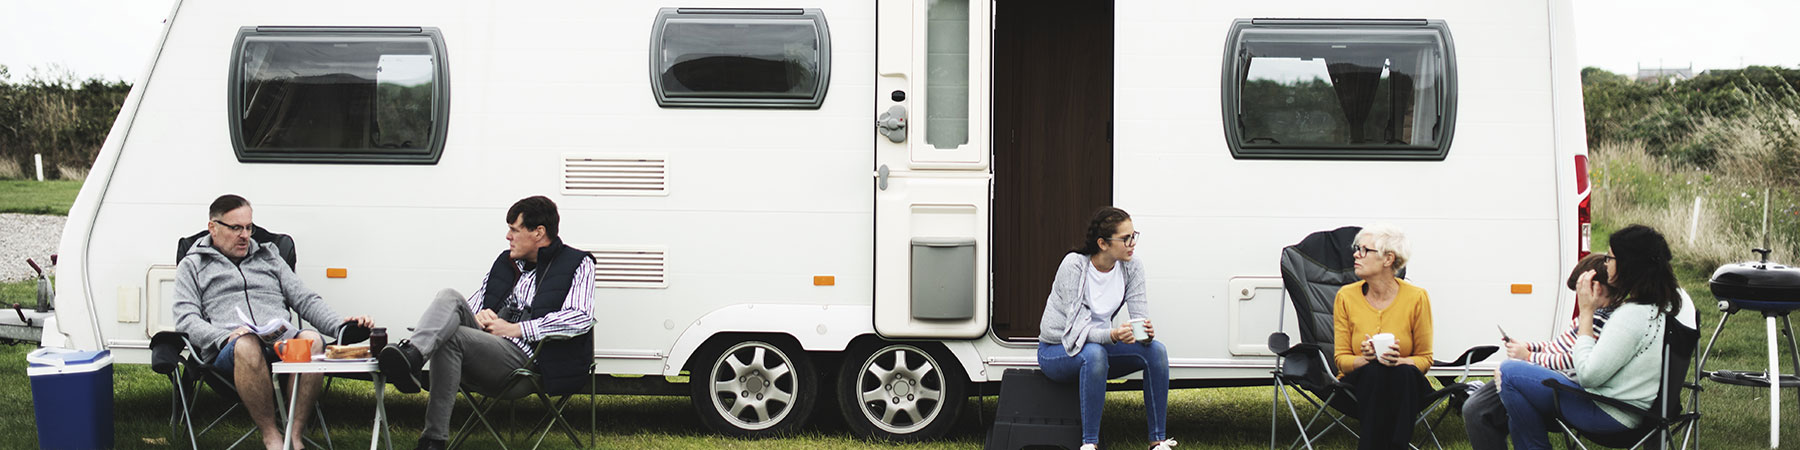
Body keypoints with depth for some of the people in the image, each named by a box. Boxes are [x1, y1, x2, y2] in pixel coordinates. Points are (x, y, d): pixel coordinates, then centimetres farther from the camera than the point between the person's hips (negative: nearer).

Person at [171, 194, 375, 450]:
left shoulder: (269, 257, 30)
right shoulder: (192, 266, 21)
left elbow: (305, 300, 22)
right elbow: (186, 319, 7)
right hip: (226, 353, -2)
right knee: (247, 345, -41)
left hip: (283, 345, 3)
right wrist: (226, 336, -15)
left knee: (311, 340, -35)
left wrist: (341, 325, 1)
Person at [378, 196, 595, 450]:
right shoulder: (506, 261, 26)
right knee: (450, 298, -22)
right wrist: (476, 316, 3)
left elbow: (580, 318, -12)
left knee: (451, 336, -30)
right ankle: (411, 356, -48)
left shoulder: (578, 264, 5)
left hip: (523, 358, -6)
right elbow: (474, 303, 31)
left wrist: (514, 329, -10)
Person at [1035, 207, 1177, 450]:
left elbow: (1140, 316, -10)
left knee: (1156, 349, -20)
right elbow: (1078, 327, -26)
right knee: (1094, 353, -39)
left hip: (1100, 343, 5)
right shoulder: (1074, 266, -22)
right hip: (1056, 351, -5)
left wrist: (1146, 331, -34)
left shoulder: (1132, 268, -7)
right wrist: (1112, 335, -45)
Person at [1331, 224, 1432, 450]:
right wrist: (1366, 360, -22)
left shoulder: (1416, 297, -5)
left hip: (1404, 389, -1)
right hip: (1359, 386, 1)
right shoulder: (1346, 296, -2)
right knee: (1375, 373, -33)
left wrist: (1399, 361, -22)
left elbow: (1425, 359, 0)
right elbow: (1341, 359, 1)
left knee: (1404, 373, -35)